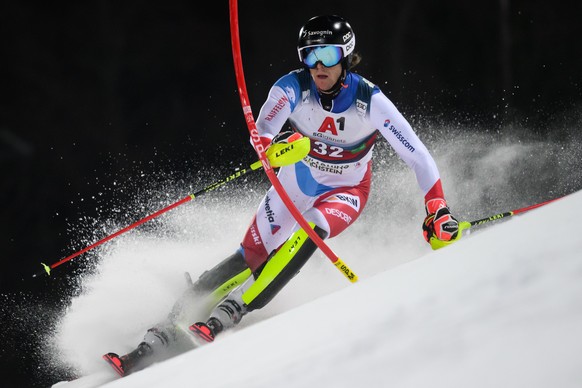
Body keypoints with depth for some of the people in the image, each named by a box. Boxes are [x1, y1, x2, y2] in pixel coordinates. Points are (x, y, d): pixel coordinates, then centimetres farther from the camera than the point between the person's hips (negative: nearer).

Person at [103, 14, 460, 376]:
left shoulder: (370, 101, -24)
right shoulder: (293, 87, -22)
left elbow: (417, 156, -19)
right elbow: (261, 133, -32)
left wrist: (438, 210, -25)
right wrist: (276, 144, -56)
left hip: (345, 192, -2)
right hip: (295, 184, 2)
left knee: (312, 230, -32)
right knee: (253, 255, -10)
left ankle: (227, 314, -37)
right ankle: (165, 332, -10)